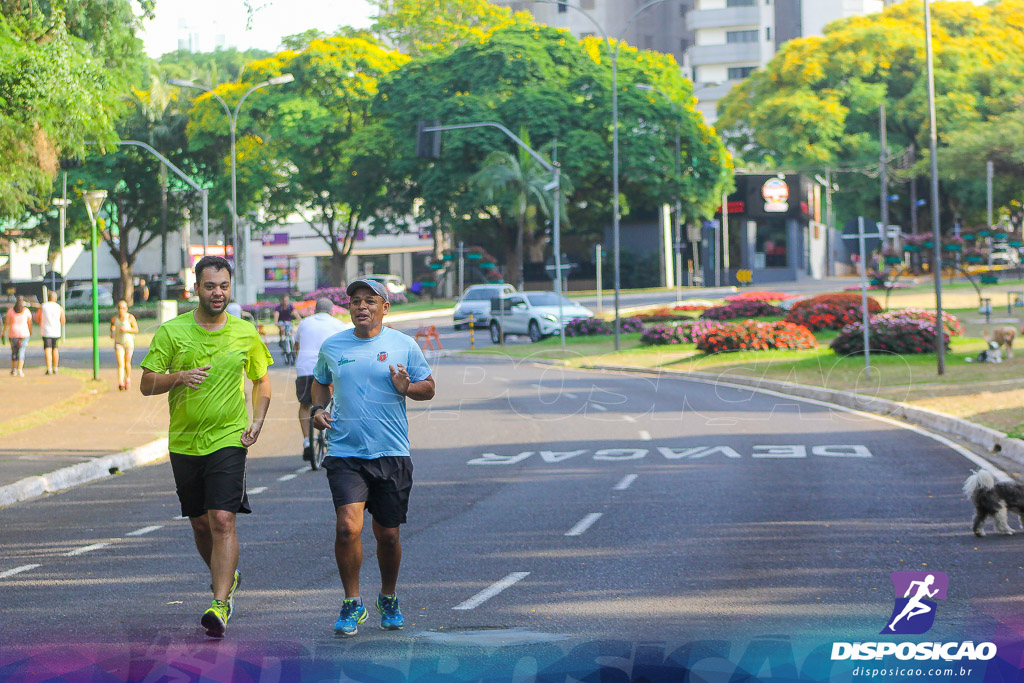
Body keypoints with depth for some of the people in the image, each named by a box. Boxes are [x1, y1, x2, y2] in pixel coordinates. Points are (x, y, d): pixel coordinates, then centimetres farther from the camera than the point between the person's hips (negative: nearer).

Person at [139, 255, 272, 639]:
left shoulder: (245, 334, 2)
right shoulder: (171, 332, -3)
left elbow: (262, 379, 17)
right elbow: (147, 384, -2)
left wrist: (258, 420, 2)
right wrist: (178, 377, -22)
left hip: (228, 439, -2)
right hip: (184, 443, 2)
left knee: (223, 520, -15)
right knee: (200, 524, 13)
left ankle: (220, 604, -18)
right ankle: (227, 578, 39)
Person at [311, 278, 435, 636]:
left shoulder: (404, 345, 3)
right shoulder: (331, 347, 7)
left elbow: (428, 388, 8)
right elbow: (320, 382, 25)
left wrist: (407, 388, -13)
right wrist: (317, 408, 5)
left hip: (391, 454, 0)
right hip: (345, 453, 0)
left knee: (387, 535, 7)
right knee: (348, 527, -17)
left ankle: (388, 600, 32)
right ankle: (352, 604, 0)